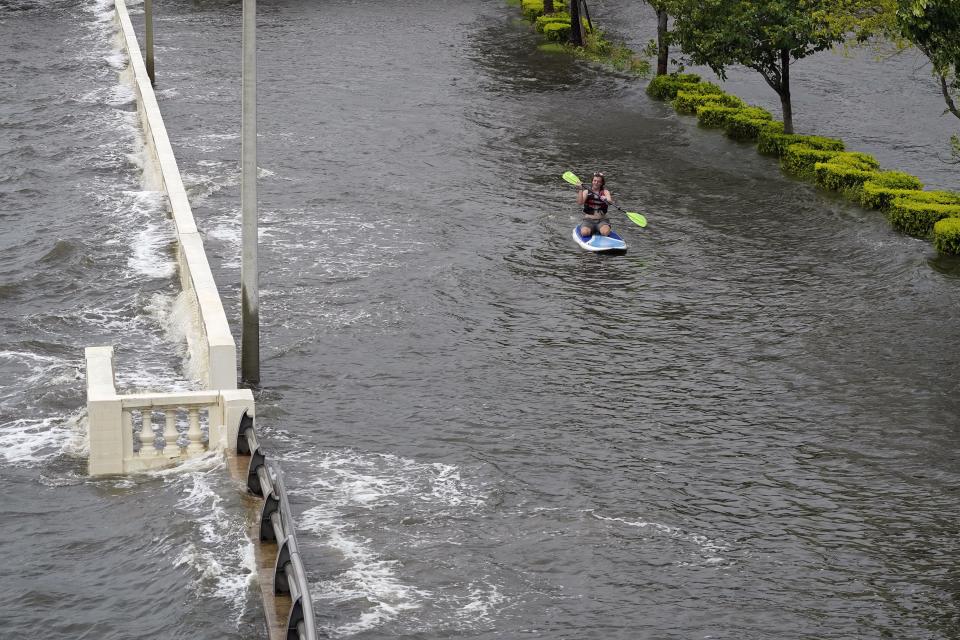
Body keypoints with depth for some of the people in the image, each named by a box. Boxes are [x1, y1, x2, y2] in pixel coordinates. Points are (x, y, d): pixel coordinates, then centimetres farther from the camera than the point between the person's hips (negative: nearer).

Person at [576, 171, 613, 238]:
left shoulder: (605, 192, 6)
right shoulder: (587, 192, 5)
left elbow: (610, 201, -15)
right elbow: (580, 202, -11)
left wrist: (606, 199, -38)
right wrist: (580, 190, -22)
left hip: (602, 220, 0)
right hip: (588, 220, 0)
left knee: (606, 232, -31)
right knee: (584, 232, -31)